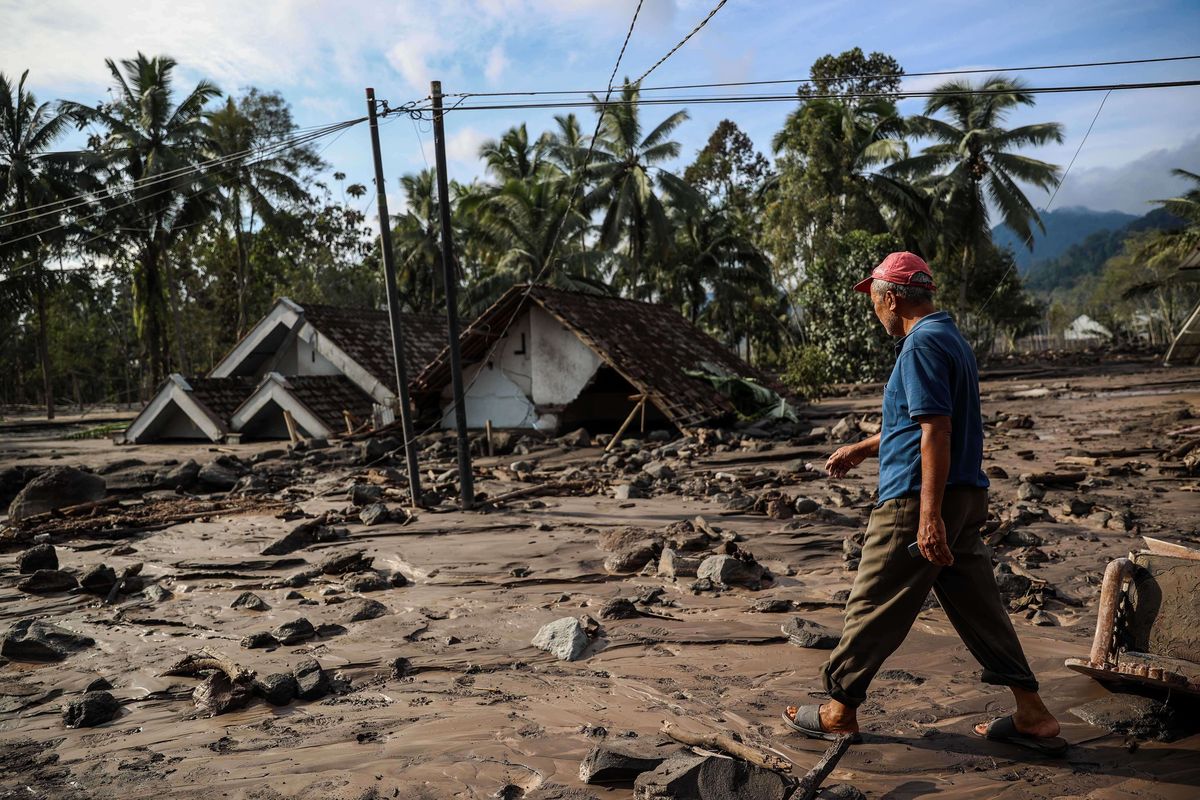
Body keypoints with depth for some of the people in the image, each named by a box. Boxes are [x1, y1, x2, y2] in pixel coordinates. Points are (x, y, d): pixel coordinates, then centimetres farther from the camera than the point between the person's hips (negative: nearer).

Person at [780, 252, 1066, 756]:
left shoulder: (922, 344, -15)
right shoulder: (951, 338, 17)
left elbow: (936, 432, -23)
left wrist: (929, 517, -25)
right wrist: (861, 449, 33)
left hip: (917, 500, -10)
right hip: (966, 499, 10)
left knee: (875, 607, 2)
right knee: (977, 605, 14)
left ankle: (839, 712, 15)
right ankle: (1033, 717, 20)